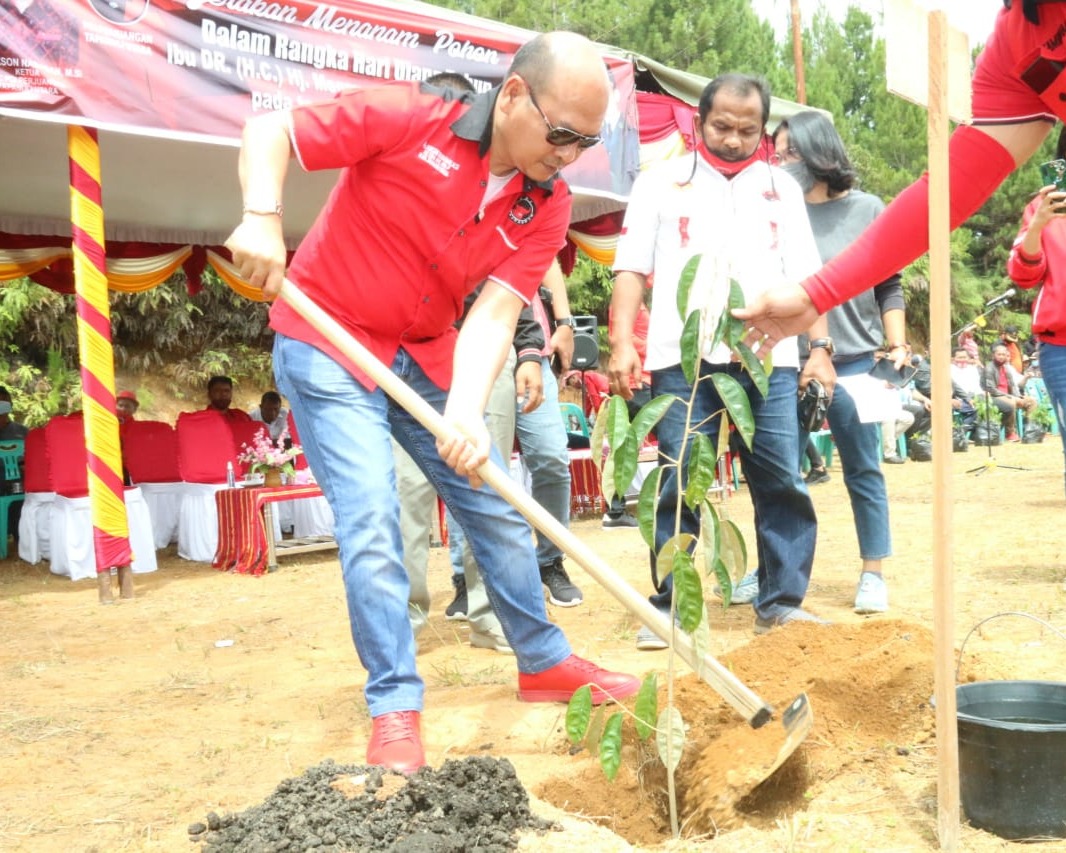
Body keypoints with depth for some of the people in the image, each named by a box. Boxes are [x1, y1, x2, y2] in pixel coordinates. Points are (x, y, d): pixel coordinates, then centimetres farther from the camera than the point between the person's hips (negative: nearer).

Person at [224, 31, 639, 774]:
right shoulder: (408, 117, -20)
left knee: (498, 510, 10)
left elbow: (493, 315, -18)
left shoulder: (548, 206, -9)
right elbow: (269, 131, -15)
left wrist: (466, 411, -35)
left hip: (427, 356, 5)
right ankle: (394, 708, -1)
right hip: (327, 342, -5)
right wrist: (263, 217, -34)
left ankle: (545, 663, 29)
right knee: (371, 520, -13)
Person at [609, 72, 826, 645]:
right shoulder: (661, 182, 12)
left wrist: (820, 348, 6)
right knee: (679, 487, -2)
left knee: (782, 484, 1)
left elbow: (806, 276, 16)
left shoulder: (782, 188, 20)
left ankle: (781, 603, 11)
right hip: (683, 360, -2)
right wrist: (622, 343, -8)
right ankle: (670, 606, 8)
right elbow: (632, 267, 4)